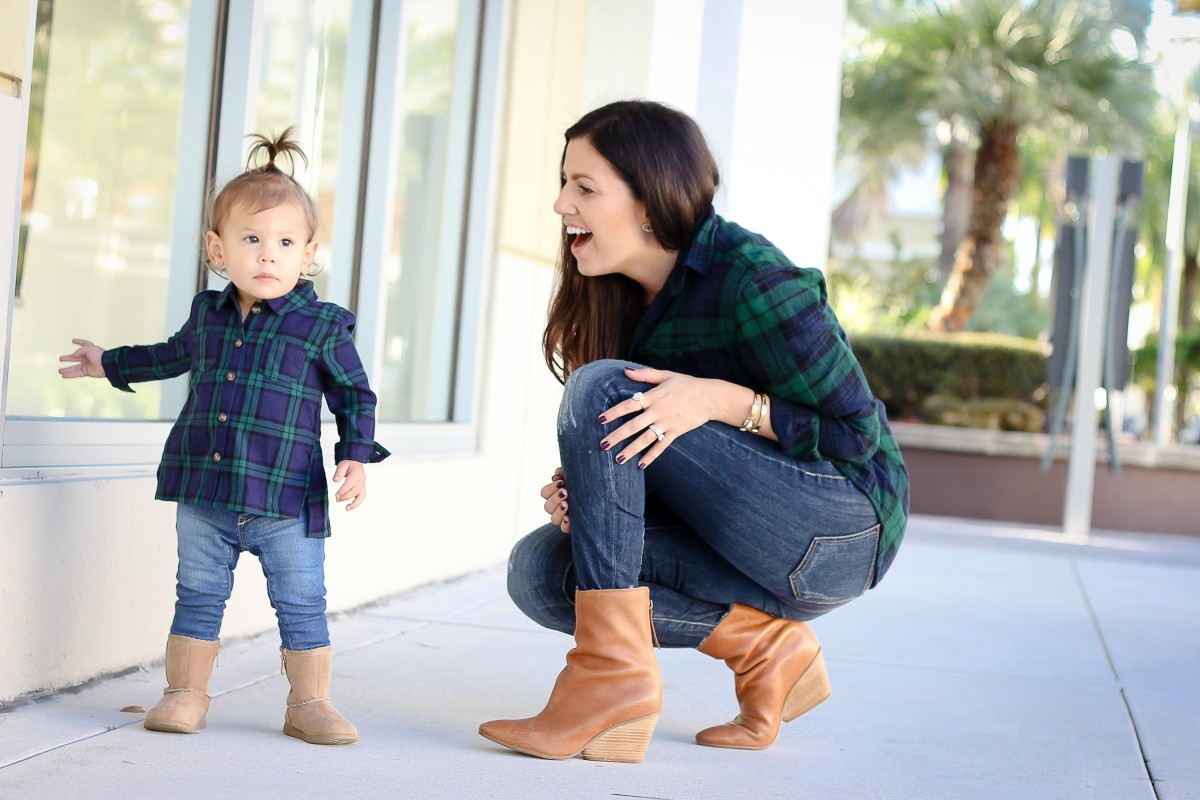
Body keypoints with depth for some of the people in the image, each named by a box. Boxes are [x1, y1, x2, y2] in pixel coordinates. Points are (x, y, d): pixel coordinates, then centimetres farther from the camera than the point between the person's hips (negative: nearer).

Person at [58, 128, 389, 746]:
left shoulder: (322, 326, -5)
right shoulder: (207, 314, 7)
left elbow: (355, 396, 3)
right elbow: (175, 355, 29)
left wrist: (356, 458, -9)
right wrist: (111, 364, 38)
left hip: (286, 499, -3)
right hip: (202, 493, 3)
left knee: (302, 606, 2)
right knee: (198, 596, 10)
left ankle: (309, 703, 14)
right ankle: (185, 694, 22)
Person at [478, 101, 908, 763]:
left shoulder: (749, 279, -17)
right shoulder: (622, 297, 7)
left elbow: (856, 434, -15)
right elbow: (639, 458, 13)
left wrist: (721, 399, -27)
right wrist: (580, 494, -9)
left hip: (838, 530, -8)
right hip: (745, 545, 8)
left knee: (602, 388, -22)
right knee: (540, 569, -11)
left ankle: (614, 672, -24)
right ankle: (762, 645, -5)